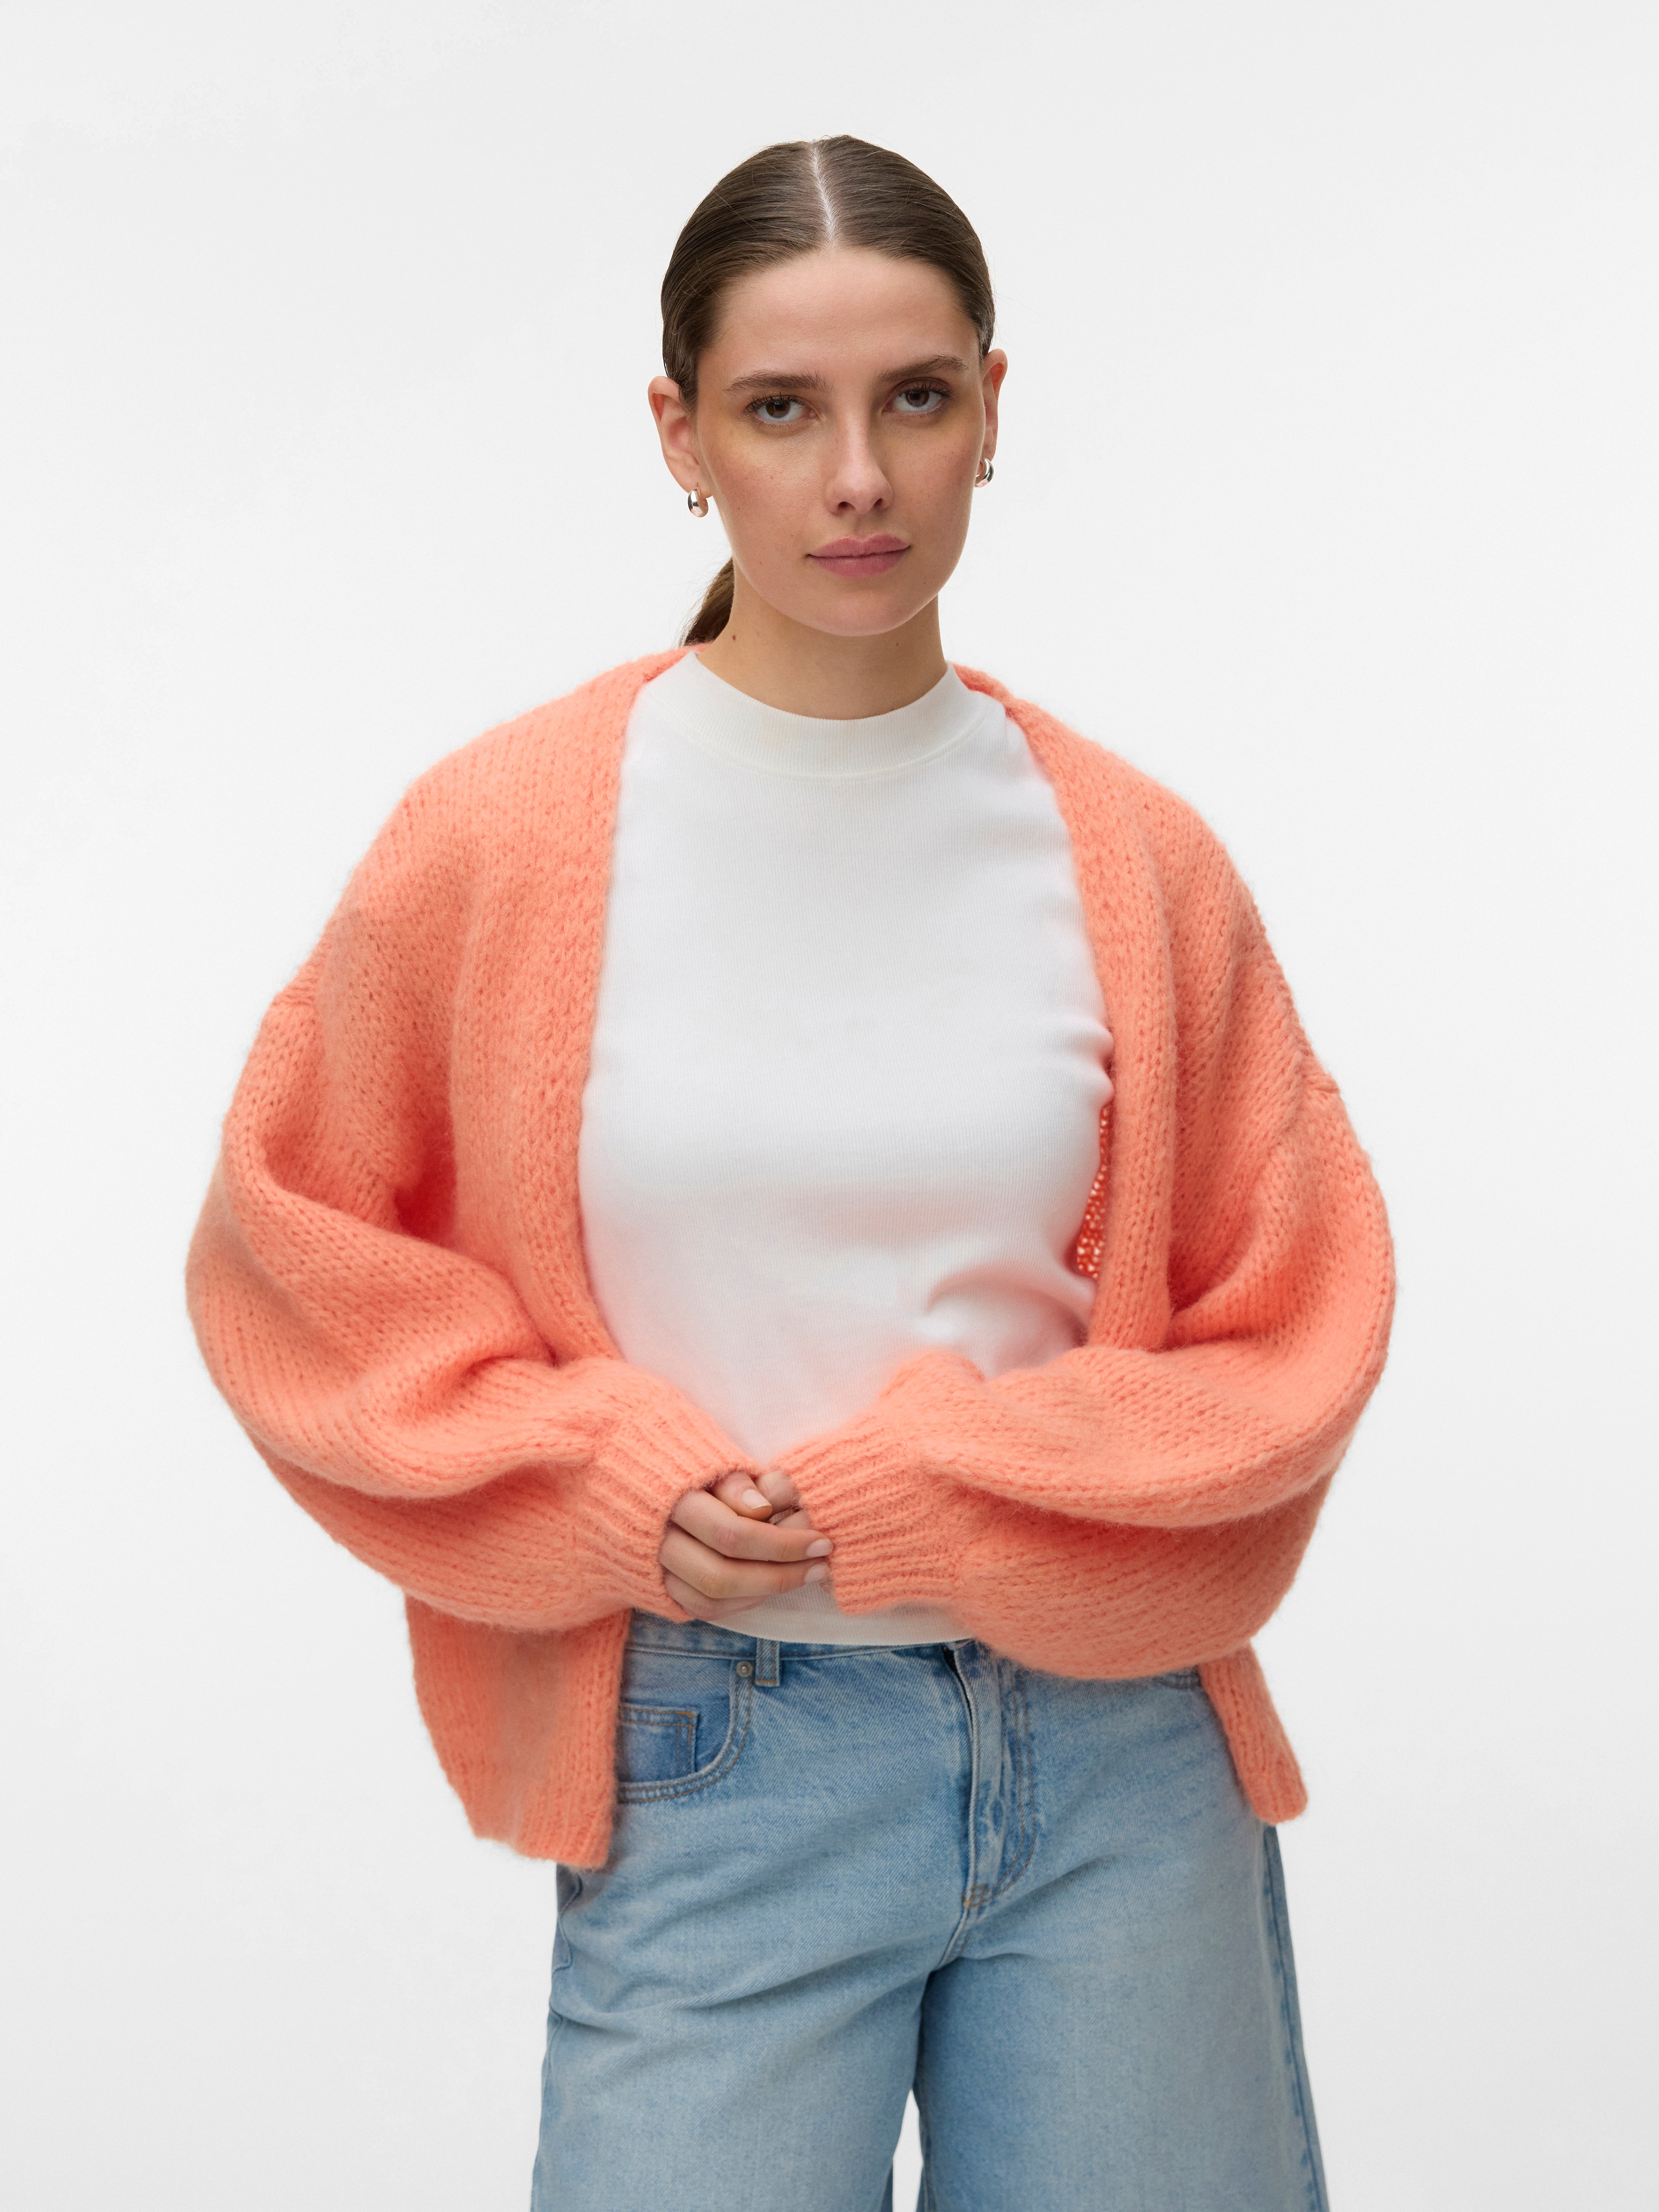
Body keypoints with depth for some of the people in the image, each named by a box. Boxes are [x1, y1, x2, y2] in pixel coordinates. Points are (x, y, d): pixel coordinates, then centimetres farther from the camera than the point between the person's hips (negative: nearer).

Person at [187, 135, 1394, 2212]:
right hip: (717, 1769, -1)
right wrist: (613, 1478, -10)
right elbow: (293, 1255, 4)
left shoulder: (1128, 858, -1)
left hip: (1116, 1750, 2)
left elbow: (1292, 1327, 3)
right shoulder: (503, 837, -4)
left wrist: (909, 1500, -9)